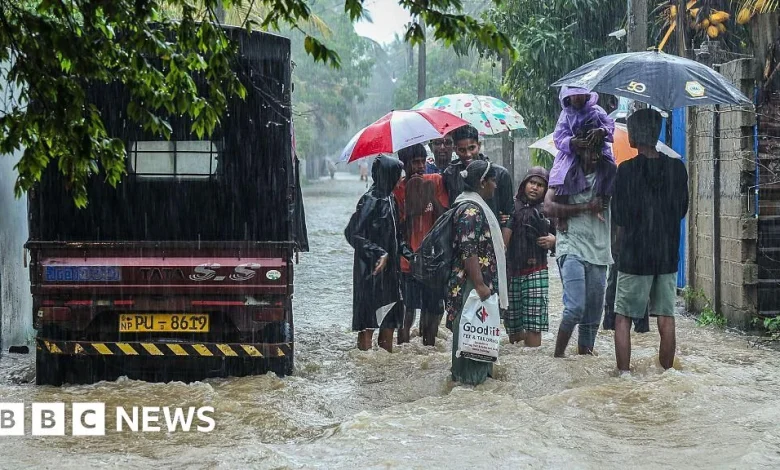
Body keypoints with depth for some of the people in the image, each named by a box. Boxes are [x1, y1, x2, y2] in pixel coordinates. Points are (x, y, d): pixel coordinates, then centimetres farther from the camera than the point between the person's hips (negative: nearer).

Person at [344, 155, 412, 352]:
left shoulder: (390, 199, 10)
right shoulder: (370, 201, -16)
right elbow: (354, 233, -18)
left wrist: (408, 253, 9)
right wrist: (379, 254, -21)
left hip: (389, 268, 9)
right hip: (371, 269, -9)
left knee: (390, 313, 12)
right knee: (369, 314, -3)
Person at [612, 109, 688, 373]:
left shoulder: (627, 170, -11)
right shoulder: (677, 168, 0)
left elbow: (619, 216, -7)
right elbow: (682, 210, 10)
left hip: (634, 255, -4)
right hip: (668, 254, 4)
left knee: (623, 319, 4)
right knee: (666, 317, 9)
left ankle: (624, 374, 0)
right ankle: (666, 372, 13)